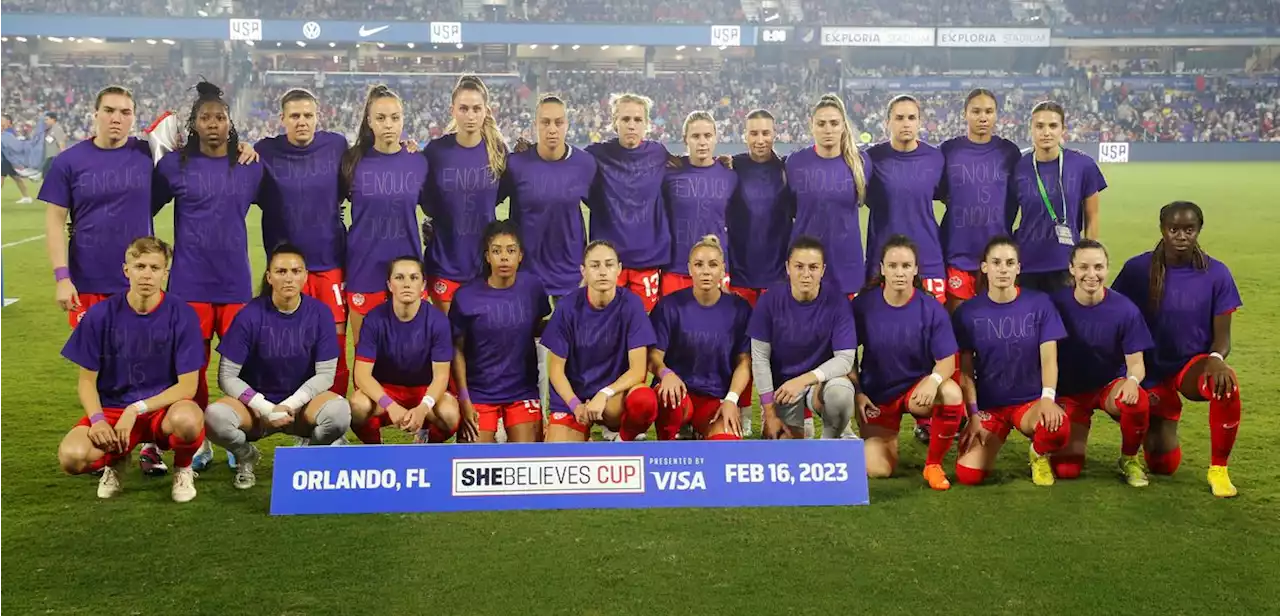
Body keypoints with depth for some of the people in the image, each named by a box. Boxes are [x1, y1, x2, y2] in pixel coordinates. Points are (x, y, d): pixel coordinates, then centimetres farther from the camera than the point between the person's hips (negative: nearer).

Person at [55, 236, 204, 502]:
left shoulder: (182, 315, -10)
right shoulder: (100, 315, -6)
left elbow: (187, 386, -11)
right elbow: (87, 381, 1)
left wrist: (137, 409, -21)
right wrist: (97, 419, -18)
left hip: (165, 408, -1)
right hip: (112, 409, 2)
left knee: (188, 419, -38)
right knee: (72, 456, -28)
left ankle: (183, 469, -1)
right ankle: (116, 460, 10)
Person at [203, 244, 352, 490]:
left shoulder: (320, 313, -9)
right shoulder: (250, 315, -12)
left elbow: (325, 374, -6)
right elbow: (227, 376, -9)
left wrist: (289, 406, -18)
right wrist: (265, 408, -20)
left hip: (301, 402, 0)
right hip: (256, 405, 0)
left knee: (339, 412, -33)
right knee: (214, 416, -33)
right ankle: (246, 456, 4)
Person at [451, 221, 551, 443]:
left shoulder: (532, 286, -5)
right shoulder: (466, 295, -10)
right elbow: (457, 350, -4)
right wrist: (464, 399, -7)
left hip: (523, 390, 2)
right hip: (479, 392, -1)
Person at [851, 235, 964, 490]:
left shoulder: (931, 308, -13)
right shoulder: (863, 304, -10)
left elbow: (947, 361, -13)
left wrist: (934, 380, -35)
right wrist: (856, 393, -10)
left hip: (917, 388, 0)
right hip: (877, 395, 1)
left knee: (952, 393, -35)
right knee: (877, 470, -12)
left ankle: (933, 464, -11)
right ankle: (882, 438, 28)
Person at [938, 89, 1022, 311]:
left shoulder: (1009, 151, 4)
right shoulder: (949, 150, 1)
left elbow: (1016, 199, 11)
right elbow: (937, 193, 9)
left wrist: (1004, 227, 6)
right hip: (957, 253, -1)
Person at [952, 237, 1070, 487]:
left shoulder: (1039, 304, -2)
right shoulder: (968, 312, -1)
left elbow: (1048, 357, -8)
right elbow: (966, 370, -1)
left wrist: (1048, 398, -25)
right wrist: (974, 416, -11)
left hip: (1031, 400, 0)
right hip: (988, 405, 0)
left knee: (1058, 429, -36)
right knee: (969, 475, -20)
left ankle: (1038, 454, 3)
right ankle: (992, 443, 17)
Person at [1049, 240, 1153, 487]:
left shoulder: (1125, 309, -14)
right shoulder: (1056, 304, -14)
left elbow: (1136, 363, -9)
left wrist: (1132, 380, -33)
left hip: (1110, 385, 0)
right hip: (1069, 391, 0)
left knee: (1138, 400, -36)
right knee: (1065, 469, -14)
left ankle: (1129, 459, -5)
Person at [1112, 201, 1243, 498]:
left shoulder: (1216, 274, -9)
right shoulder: (1137, 269, -10)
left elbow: (1222, 337, -7)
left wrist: (1216, 358, -30)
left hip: (1194, 364, 0)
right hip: (1150, 370, 0)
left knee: (1226, 383, -38)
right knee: (1163, 465, 0)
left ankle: (1218, 469, -16)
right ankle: (1156, 424, 40)